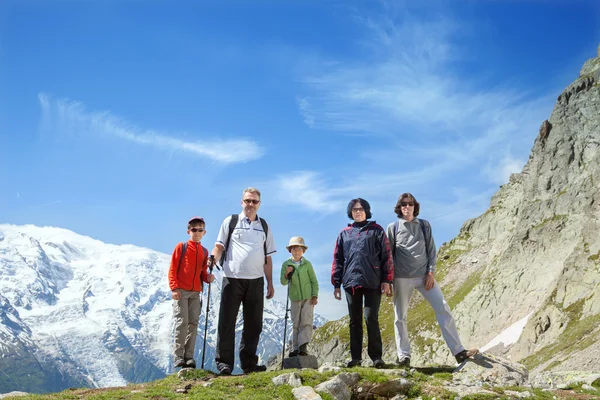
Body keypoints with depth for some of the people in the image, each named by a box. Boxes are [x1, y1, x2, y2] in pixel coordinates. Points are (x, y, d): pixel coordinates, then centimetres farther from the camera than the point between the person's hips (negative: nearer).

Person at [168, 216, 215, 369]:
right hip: (181, 291, -4)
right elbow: (172, 269, -2)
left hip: (196, 293, 4)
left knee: (193, 324, 3)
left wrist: (208, 277, -4)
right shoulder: (181, 247, 1)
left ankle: (189, 357, 9)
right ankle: (178, 357, -4)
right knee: (182, 323, -9)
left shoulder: (204, 251, 12)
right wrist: (174, 288, -12)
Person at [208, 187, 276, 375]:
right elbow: (219, 246, 1)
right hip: (232, 278, -3)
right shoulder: (230, 221, 6)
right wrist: (213, 259, -20)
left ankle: (249, 363, 16)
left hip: (256, 280, 4)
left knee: (254, 324, 7)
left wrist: (270, 283, 11)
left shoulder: (264, 226, 15)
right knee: (227, 322, -2)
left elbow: (267, 257, 15)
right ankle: (224, 363, 4)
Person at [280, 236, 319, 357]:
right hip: (295, 298, 1)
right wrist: (286, 274, -23)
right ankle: (296, 348, 8)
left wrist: (315, 296, -6)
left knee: (307, 322, -10)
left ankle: (303, 346, -13)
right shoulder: (286, 264, 1)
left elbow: (314, 281, 3)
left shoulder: (307, 264, -1)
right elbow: (283, 282, -3)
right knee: (296, 324, 4)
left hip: (308, 297, -1)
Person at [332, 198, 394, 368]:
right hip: (351, 283, 3)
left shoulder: (376, 230, 7)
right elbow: (338, 260, 15)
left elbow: (386, 256, 1)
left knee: (371, 319, -7)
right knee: (355, 321, 6)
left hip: (372, 283, -3)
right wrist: (336, 284, 9)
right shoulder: (344, 234, 15)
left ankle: (376, 356, 1)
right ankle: (356, 357, 11)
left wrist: (386, 280, -6)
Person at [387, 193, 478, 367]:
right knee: (400, 317, 1)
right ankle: (404, 356, 10)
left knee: (443, 309, -7)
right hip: (401, 278, -1)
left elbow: (431, 250, 7)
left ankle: (458, 351, -5)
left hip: (424, 275, 1)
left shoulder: (424, 225, 9)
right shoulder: (393, 228, 5)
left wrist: (431, 273, -4)